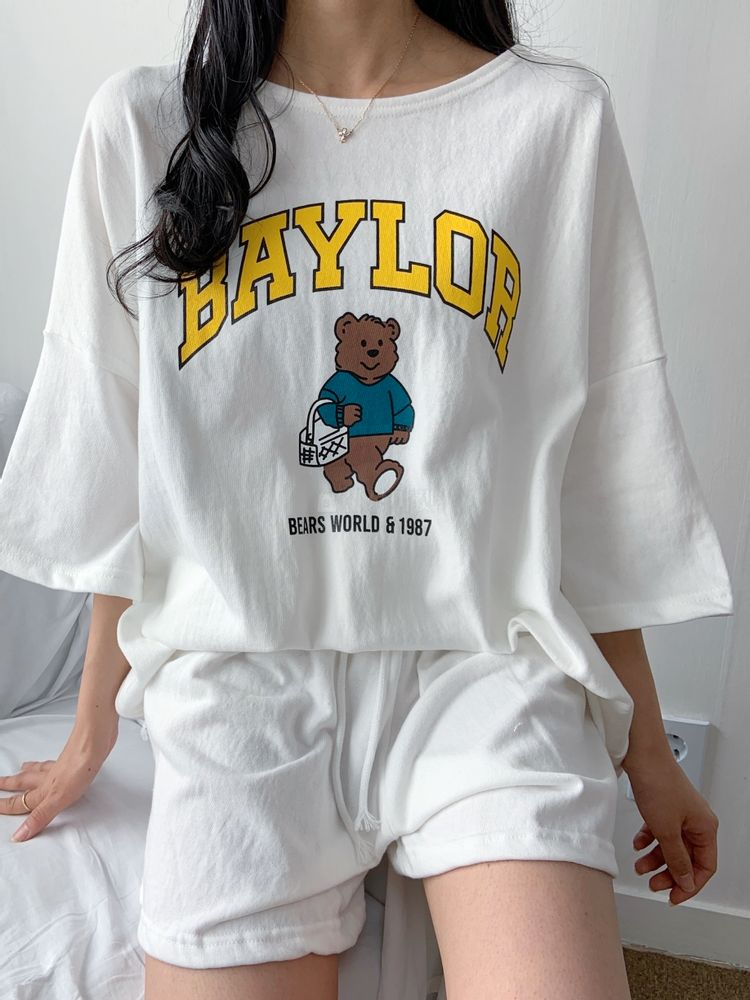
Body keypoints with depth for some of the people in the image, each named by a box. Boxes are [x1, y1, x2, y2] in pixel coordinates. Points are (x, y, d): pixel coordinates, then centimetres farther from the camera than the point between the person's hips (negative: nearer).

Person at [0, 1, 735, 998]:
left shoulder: (559, 119, 4)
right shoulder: (142, 125, 6)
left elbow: (602, 478, 6)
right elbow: (120, 483, 9)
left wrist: (647, 752, 11)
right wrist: (93, 737, 16)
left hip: (482, 665, 0)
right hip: (242, 682, 1)